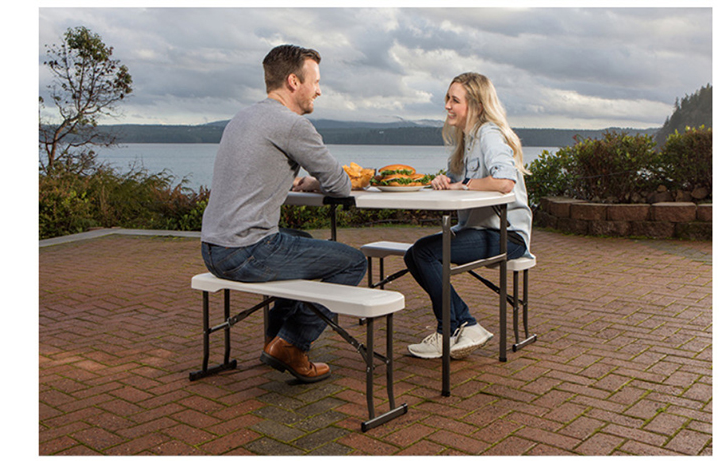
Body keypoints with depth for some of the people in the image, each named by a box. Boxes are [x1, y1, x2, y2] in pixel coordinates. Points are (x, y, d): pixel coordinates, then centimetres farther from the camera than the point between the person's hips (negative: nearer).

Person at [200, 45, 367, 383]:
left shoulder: (242, 118, 16)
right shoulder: (291, 124, -12)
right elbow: (339, 185, -6)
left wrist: (295, 181, 17)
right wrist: (315, 183, 16)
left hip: (213, 250, 10)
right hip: (247, 253, -9)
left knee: (307, 246, 32)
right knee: (353, 262, 2)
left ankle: (275, 336, 30)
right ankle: (289, 345, 7)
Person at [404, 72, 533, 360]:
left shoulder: (489, 134, -15)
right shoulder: (464, 137, 15)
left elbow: (505, 183, -32)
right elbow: (456, 184, 21)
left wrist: (462, 186, -17)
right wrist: (444, 182, -4)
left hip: (505, 234, -10)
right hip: (476, 227, 10)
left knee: (424, 252, -21)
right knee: (414, 255, -2)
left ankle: (452, 332, -5)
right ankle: (465, 329, 1)